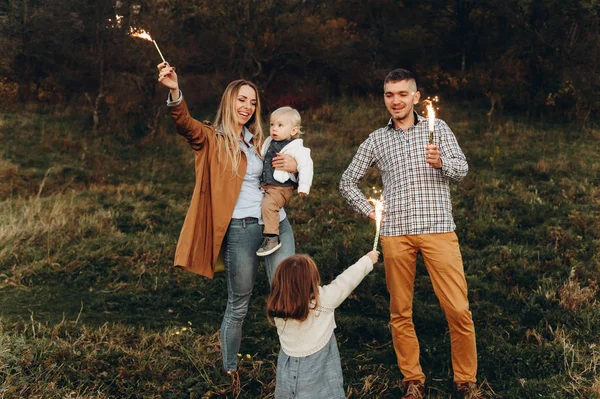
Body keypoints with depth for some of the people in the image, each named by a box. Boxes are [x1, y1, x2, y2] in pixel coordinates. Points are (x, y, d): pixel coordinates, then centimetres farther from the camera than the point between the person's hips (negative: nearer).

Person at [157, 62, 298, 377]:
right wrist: (174, 92, -41)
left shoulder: (258, 141, 18)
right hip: (241, 229, -5)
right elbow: (186, 124, -22)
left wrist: (293, 166, 4)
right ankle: (229, 369, 24)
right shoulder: (212, 139, 1)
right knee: (238, 305, 6)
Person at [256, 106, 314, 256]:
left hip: (281, 188, -9)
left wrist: (304, 186, -28)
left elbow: (305, 166, -19)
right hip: (263, 185, 9)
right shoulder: (269, 143, 12)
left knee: (268, 204, -28)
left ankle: (272, 237, -25)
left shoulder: (297, 149, -11)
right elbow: (261, 159, 27)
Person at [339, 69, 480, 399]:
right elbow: (347, 182, 20)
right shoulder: (376, 140, 14)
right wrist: (370, 211, 8)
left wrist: (442, 162, -20)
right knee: (400, 312, 6)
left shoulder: (437, 128, 11)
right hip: (395, 233, 2)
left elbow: (462, 170, 1)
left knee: (458, 310, -6)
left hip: (438, 228, -1)